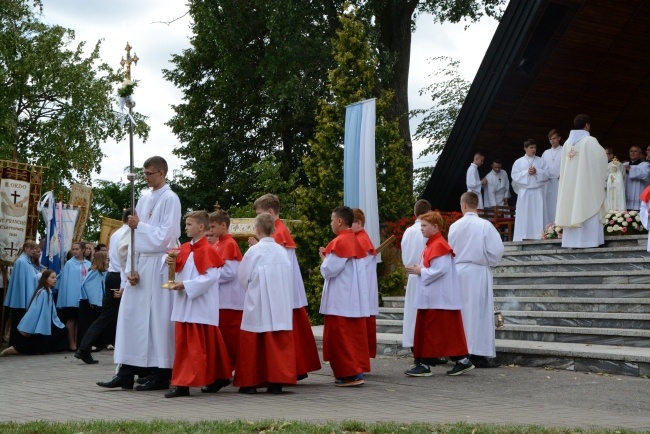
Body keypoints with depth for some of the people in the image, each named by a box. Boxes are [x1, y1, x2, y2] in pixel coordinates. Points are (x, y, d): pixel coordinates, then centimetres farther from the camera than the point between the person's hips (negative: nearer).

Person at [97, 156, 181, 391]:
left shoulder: (170, 199, -5)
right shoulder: (144, 200, 16)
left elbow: (165, 235, -12)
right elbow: (133, 235, 13)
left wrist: (139, 226, -6)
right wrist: (130, 268, 4)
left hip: (158, 264, -7)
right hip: (140, 263, 7)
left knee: (158, 317, -4)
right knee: (131, 315, 5)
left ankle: (161, 374, 3)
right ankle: (127, 372, 9)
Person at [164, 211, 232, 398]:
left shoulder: (207, 250, -12)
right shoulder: (184, 249, 11)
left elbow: (211, 277, -19)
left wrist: (186, 285, -19)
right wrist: (173, 263, -3)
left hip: (200, 305, -9)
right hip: (184, 304, 9)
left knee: (195, 345, -4)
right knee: (183, 343, 10)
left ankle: (184, 383, -3)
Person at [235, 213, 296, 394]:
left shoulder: (254, 251, -9)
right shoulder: (282, 251, 0)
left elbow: (243, 277, 0)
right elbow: (289, 278, 7)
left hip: (258, 306, -3)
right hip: (281, 306, 3)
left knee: (253, 344, 6)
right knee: (279, 344, 6)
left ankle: (250, 382, 10)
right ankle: (277, 382, 5)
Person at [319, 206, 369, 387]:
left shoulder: (340, 242, -15)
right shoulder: (355, 241, 11)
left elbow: (329, 270, -17)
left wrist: (324, 258, 3)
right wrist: (328, 257, 13)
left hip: (341, 300, -9)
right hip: (355, 298, 9)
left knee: (340, 336, -2)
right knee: (355, 335, 11)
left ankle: (349, 374, -2)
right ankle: (358, 370, 15)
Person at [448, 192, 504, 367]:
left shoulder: (454, 226, 0)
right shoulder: (485, 225, -10)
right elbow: (497, 249, -11)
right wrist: (489, 262, 6)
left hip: (458, 272, 3)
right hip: (478, 273, -3)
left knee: (462, 311, 11)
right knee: (479, 312, 0)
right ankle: (478, 354, -1)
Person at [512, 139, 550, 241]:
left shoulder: (541, 161, 10)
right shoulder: (518, 162, 7)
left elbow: (546, 175, 4)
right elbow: (514, 176, -1)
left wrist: (537, 171, -11)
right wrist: (527, 172, -11)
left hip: (538, 191, 1)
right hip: (524, 191, -1)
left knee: (538, 214, -3)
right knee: (524, 214, -3)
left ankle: (538, 235, -1)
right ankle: (522, 236, -3)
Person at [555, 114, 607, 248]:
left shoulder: (568, 142, 7)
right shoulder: (590, 141, -9)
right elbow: (601, 158, -7)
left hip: (570, 182, 5)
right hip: (587, 182, -5)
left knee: (572, 209, 4)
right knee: (587, 209, -2)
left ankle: (573, 241, 2)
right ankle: (588, 240, -5)